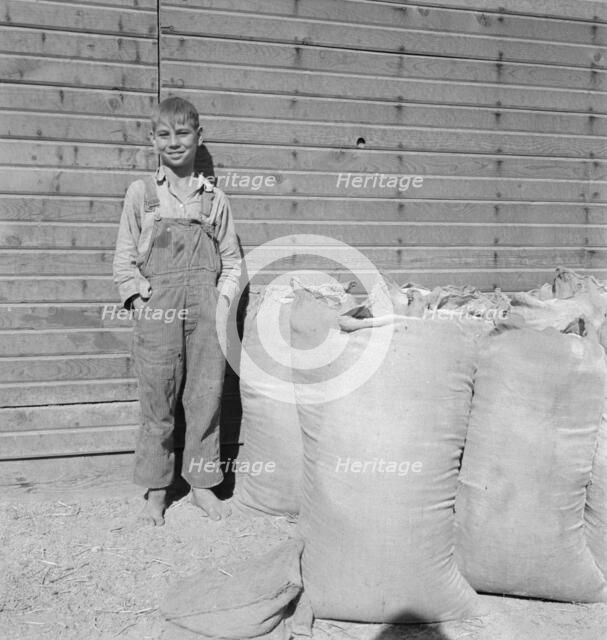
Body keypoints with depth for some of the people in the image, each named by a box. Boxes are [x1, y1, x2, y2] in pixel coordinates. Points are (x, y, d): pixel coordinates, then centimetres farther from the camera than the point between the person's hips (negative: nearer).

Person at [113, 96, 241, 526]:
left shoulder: (214, 198, 8)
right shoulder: (141, 193, 6)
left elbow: (232, 260, 10)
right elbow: (125, 258, 6)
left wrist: (223, 302, -2)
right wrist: (140, 300, -4)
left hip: (206, 308, 1)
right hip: (158, 312, -1)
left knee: (206, 398, 5)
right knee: (158, 404, 5)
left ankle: (203, 485, 21)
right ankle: (156, 491, 20)